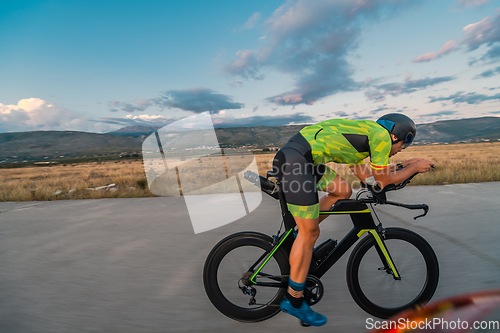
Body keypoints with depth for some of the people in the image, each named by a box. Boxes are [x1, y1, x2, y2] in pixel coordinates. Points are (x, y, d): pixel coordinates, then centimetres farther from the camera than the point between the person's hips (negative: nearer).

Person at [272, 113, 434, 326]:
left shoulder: (366, 130, 28)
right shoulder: (382, 135, 1)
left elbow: (367, 176, 32)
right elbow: (385, 180, 9)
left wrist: (402, 166, 38)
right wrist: (415, 167, 23)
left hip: (296, 155, 10)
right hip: (296, 161, -10)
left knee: (343, 191, 20)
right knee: (310, 233, -1)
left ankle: (298, 235, 26)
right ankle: (293, 301, 15)